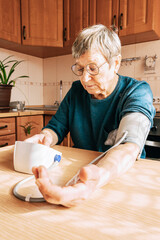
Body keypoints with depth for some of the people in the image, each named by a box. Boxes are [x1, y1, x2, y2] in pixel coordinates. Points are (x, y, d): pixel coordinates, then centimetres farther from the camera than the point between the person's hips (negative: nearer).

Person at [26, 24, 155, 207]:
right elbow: (56, 128, 8)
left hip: (124, 174, -3)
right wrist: (46, 137, -16)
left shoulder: (137, 91, -13)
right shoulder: (76, 91, 3)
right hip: (79, 170, 4)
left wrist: (98, 177, -49)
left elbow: (129, 145, -29)